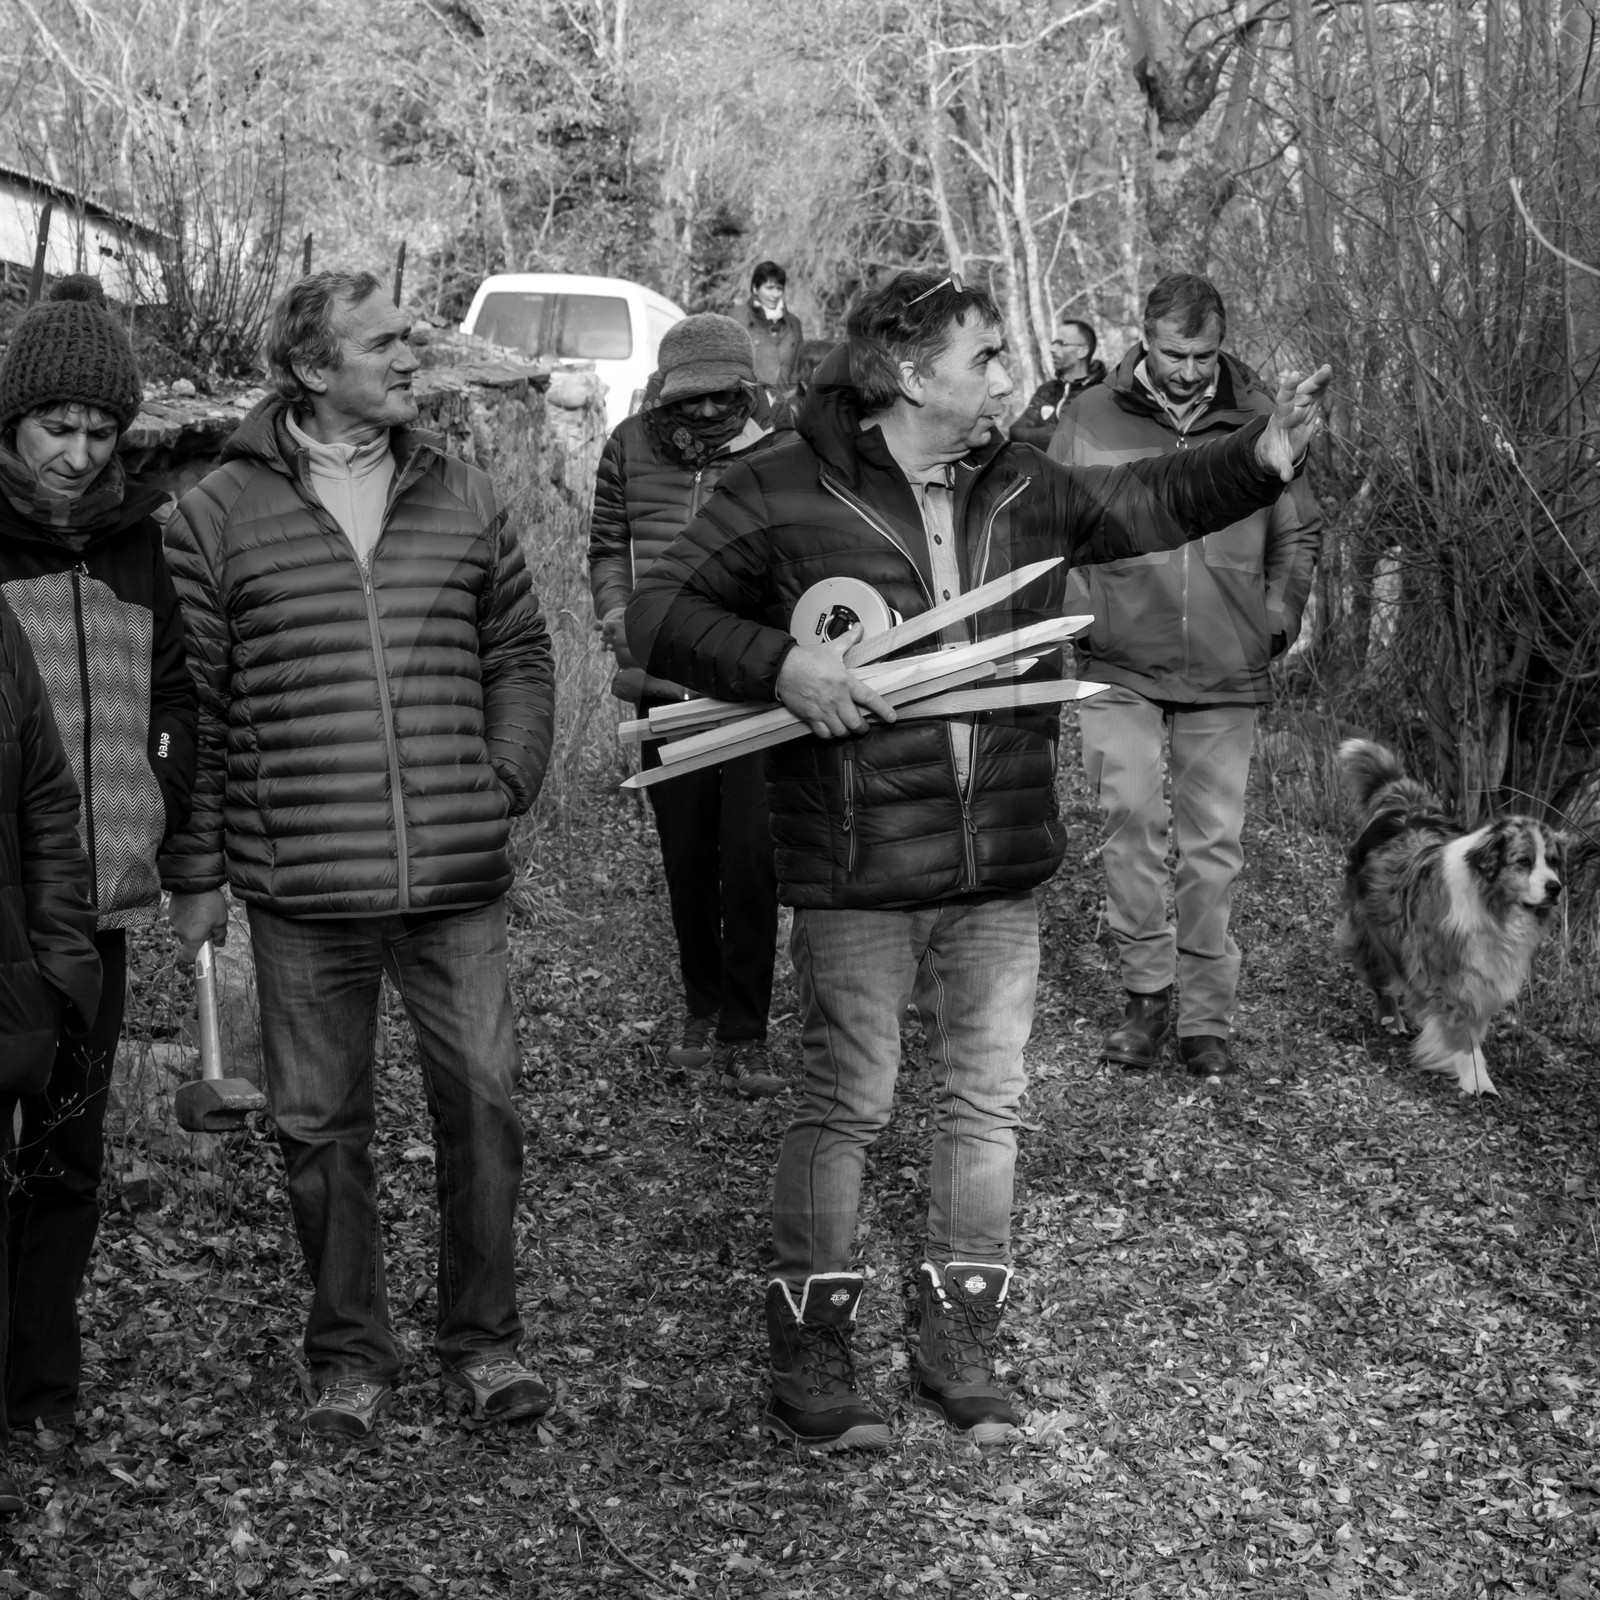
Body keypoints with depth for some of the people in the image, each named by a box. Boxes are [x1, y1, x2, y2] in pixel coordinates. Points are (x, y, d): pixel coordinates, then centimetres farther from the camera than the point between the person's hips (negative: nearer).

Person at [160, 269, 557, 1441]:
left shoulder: (463, 500, 7)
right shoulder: (217, 517, -1)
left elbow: (521, 656, 15)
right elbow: (189, 707, 1)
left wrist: (504, 790, 3)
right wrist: (197, 870, 0)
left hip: (457, 882, 2)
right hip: (300, 890, -2)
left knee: (483, 1107, 5)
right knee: (321, 1126, 9)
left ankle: (484, 1335, 23)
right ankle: (351, 1353, 24)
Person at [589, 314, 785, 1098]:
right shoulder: (631, 448, 3)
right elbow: (607, 545, 12)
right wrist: (618, 618, -1)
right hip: (666, 683, 3)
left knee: (750, 857, -6)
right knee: (685, 856, 14)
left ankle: (744, 1033, 6)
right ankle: (701, 1004, 34)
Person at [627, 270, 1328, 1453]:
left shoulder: (1023, 488, 8)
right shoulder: (783, 492, -7)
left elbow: (1146, 503, 17)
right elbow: (659, 615, -6)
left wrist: (1259, 460, 1)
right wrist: (778, 664, -20)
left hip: (1002, 864, 5)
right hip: (857, 868, -5)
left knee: (987, 1102, 10)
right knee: (848, 1105, 1)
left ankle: (959, 1344, 25)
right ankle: (809, 1360, 15)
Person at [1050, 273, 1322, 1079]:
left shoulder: (1258, 422, 4)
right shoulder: (1090, 418, 0)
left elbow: (1299, 533, 15)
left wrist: (1277, 618, 5)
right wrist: (1079, 612, -3)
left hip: (1226, 676, 1)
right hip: (1120, 668, -1)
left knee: (1213, 843, 5)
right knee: (1130, 818, -11)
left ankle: (1206, 1014, 14)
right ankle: (1148, 989, 5)